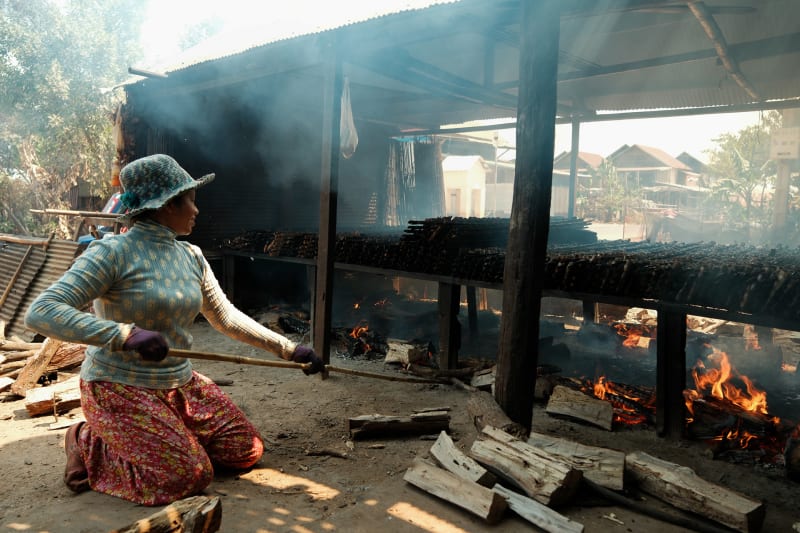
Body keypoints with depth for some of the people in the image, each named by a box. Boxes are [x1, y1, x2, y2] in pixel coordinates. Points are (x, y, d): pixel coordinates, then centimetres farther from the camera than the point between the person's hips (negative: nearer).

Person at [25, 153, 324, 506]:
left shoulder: (191, 257, 5)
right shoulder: (113, 252, -17)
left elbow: (226, 317, 11)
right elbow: (41, 312, -24)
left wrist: (289, 350, 8)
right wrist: (126, 334, -36)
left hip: (180, 384, 7)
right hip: (120, 388, -7)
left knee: (247, 450, 4)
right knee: (189, 476, -18)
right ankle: (91, 446, 6)